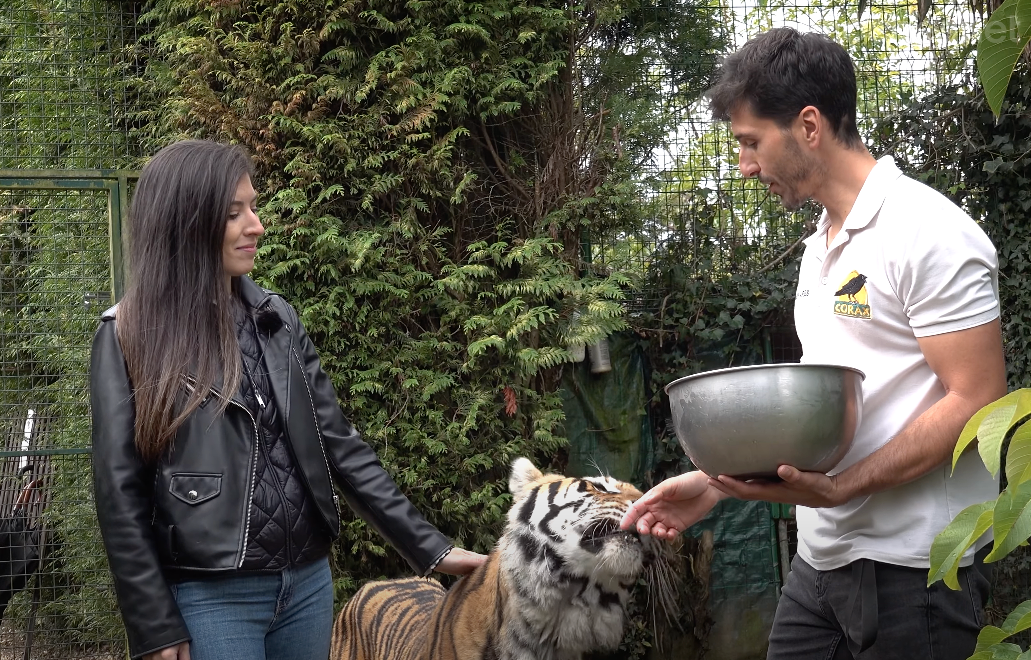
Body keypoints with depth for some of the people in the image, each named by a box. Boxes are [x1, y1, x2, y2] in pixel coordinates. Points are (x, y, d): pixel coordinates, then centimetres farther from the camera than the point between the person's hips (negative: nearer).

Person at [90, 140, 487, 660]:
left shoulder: (276, 319, 7)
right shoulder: (129, 336, -7)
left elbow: (338, 444, 8)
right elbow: (120, 493, -6)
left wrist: (428, 546, 3)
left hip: (307, 582, 5)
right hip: (208, 598, -5)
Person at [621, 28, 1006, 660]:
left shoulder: (928, 230, -12)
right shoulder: (821, 249, 16)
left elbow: (977, 403, -17)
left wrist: (836, 488, -23)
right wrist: (715, 484, 10)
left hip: (909, 566, -8)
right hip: (819, 560, 8)